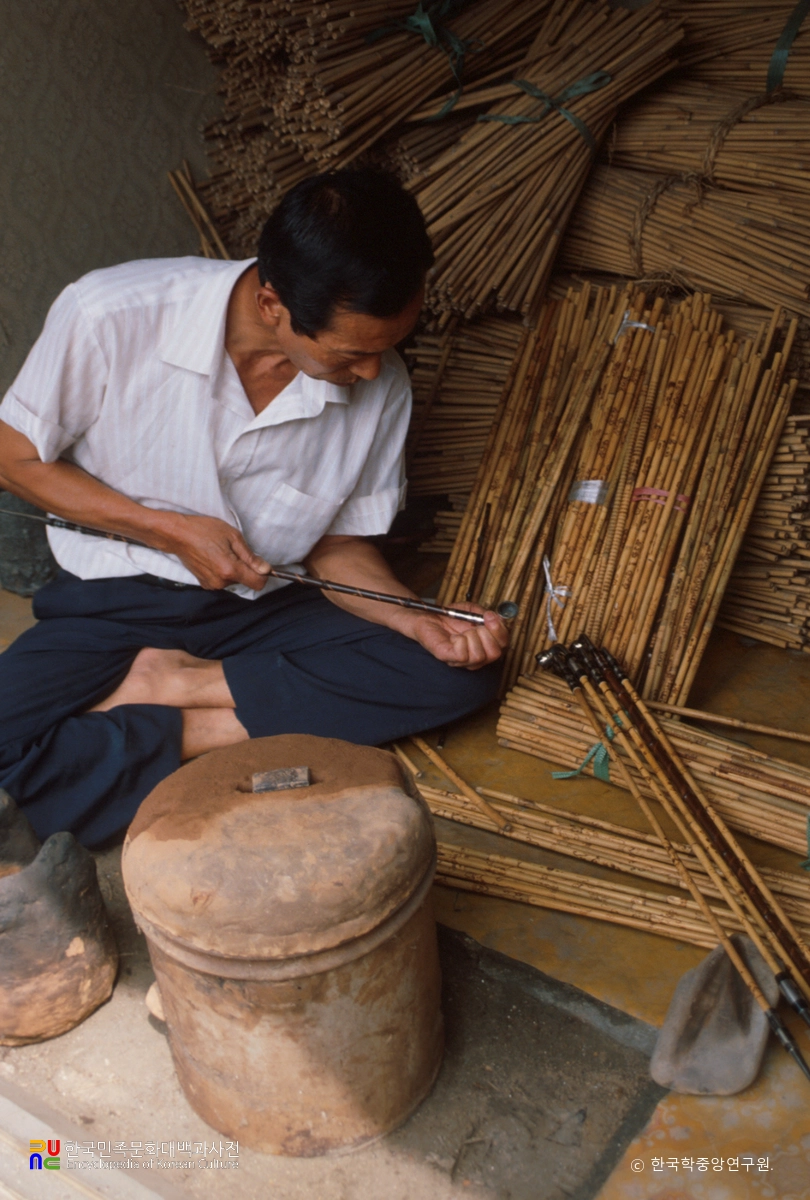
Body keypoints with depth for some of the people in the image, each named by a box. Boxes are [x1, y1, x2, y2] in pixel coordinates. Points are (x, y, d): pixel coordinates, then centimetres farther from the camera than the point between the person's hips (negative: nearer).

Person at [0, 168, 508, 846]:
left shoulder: (381, 389, -9)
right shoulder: (111, 316, -19)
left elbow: (339, 542, 2)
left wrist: (422, 622, -17)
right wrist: (171, 530, -16)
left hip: (264, 613, 3)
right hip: (112, 609, -2)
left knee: (465, 672, -18)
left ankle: (171, 689, -16)